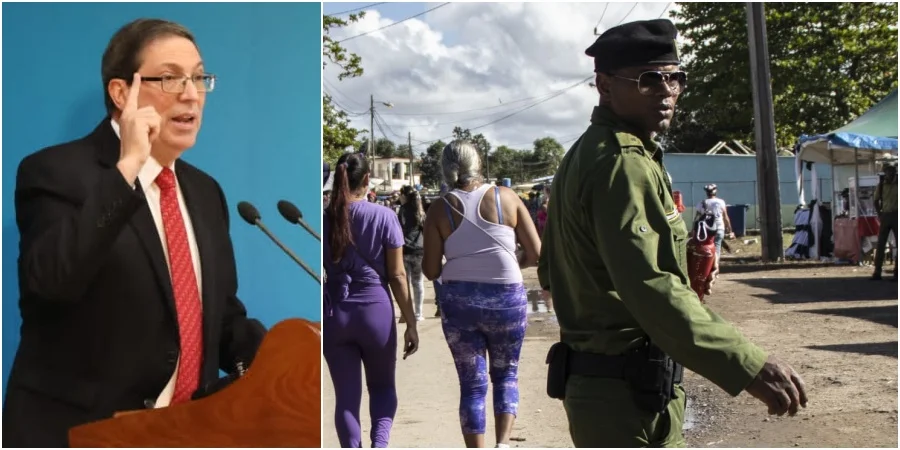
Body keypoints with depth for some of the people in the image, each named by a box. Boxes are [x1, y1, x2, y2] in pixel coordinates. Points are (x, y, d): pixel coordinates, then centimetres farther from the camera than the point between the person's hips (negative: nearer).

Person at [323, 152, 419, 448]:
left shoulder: (325, 219, -1)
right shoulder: (384, 216, -6)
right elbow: (397, 276, -5)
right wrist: (411, 323, 1)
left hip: (334, 314, 1)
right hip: (376, 310, -1)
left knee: (346, 395, 10)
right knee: (382, 385, 18)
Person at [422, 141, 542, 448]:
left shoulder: (440, 209, -1)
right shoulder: (506, 198, 0)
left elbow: (430, 270, -3)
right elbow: (536, 254, -1)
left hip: (459, 301, 0)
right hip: (507, 298, 0)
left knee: (472, 384, 10)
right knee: (505, 374, 18)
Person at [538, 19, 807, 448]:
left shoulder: (584, 155, 13)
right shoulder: (623, 164, -19)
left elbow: (550, 270, 22)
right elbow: (651, 287, -32)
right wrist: (749, 365, -36)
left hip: (589, 377, 10)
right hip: (629, 391, -10)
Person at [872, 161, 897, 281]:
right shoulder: (881, 185, 3)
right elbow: (876, 201, 11)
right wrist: (879, 215, 2)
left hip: (896, 215, -2)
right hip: (885, 216, 2)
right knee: (880, 244, 1)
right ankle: (877, 272, 3)